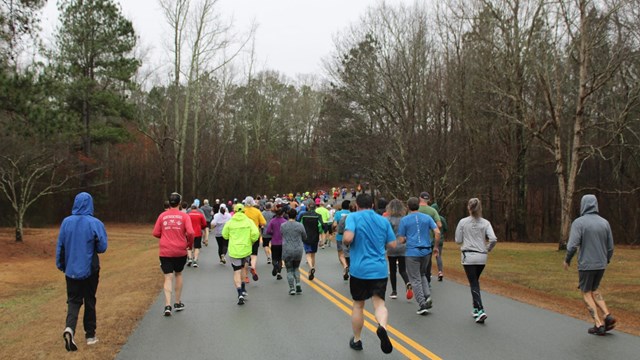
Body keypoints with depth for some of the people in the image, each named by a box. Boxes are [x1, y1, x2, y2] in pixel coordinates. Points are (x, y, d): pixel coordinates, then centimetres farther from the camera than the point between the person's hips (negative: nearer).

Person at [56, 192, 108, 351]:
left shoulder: (66, 222, -4)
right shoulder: (95, 223, -12)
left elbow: (60, 246, 2)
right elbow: (102, 247, -10)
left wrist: (60, 265, 14)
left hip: (71, 270, 2)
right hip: (89, 270, -2)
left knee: (73, 301, 9)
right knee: (89, 301, 13)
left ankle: (69, 328, -16)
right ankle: (90, 335, 20)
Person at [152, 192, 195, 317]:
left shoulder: (162, 216, 1)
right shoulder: (184, 216, -4)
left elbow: (156, 233, 3)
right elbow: (190, 232, -13)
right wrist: (190, 244, 5)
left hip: (165, 252, 0)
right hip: (180, 251, 0)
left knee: (168, 277, 1)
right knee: (178, 275, 18)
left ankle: (168, 305, -12)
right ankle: (178, 303, 26)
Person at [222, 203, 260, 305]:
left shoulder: (230, 222, 0)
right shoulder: (249, 221, -1)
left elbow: (225, 235, 7)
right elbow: (255, 233, -12)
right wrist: (252, 242, 6)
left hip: (233, 250, -1)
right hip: (246, 250, 1)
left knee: (237, 272, 2)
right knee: (243, 268, 23)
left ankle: (240, 293, -11)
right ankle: (243, 289, 23)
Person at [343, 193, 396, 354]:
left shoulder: (353, 217, -5)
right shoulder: (383, 220, 8)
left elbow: (348, 238, -21)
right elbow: (393, 244, 10)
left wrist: (343, 241, 1)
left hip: (359, 269, -2)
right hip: (380, 269, 2)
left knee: (358, 305, 14)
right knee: (379, 303, 2)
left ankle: (356, 340, 27)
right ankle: (382, 327, -29)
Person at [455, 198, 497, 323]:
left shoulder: (463, 222, -6)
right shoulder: (485, 223, -1)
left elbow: (458, 240, -2)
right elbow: (493, 239, -10)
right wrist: (487, 249, 8)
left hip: (469, 256, -3)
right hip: (482, 257, 3)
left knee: (474, 284, 0)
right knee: (475, 282, 21)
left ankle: (480, 311, -14)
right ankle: (476, 308, 25)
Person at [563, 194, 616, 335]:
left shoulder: (578, 222, -12)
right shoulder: (604, 222, 3)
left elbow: (572, 245, -19)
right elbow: (610, 247, 6)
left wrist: (567, 260, -3)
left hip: (586, 265, -5)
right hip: (601, 264, 5)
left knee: (586, 293, 9)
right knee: (594, 290, 23)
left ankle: (599, 324, 2)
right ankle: (607, 316, 5)